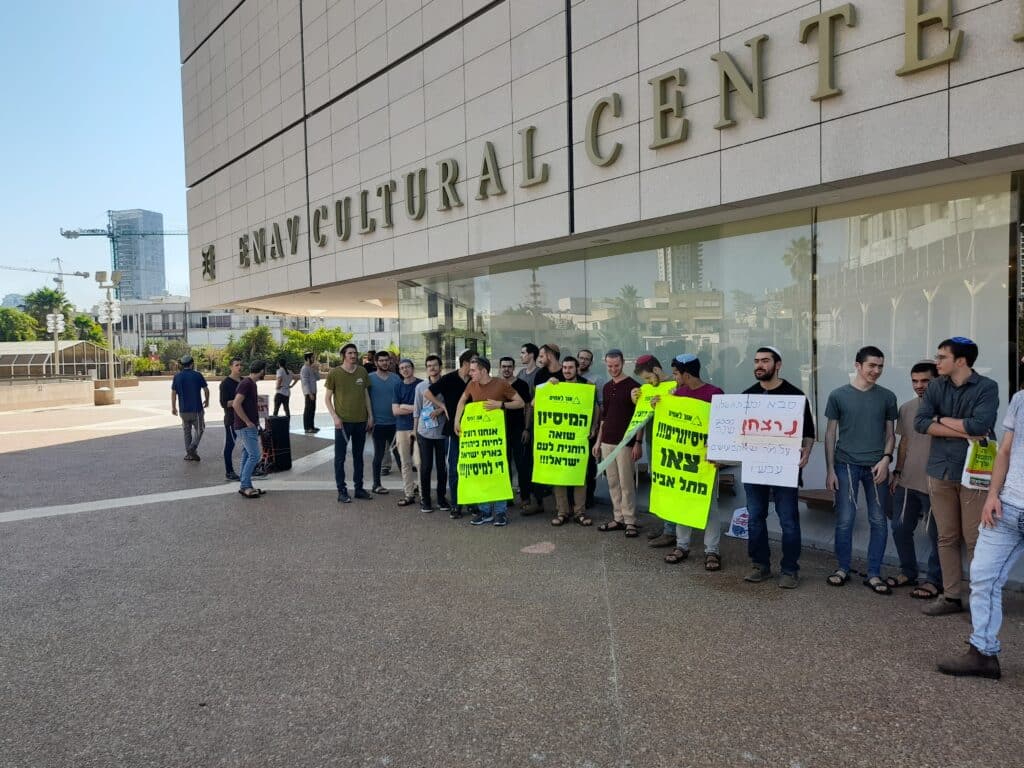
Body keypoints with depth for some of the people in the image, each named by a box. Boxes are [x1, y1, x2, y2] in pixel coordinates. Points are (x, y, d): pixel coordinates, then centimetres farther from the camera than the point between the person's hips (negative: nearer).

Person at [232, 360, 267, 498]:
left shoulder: (252, 383, 14)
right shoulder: (246, 383, -16)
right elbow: (236, 404, -24)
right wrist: (248, 422, -19)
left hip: (251, 427, 10)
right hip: (246, 427, -10)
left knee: (247, 455, 12)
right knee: (254, 455, -10)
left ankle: (246, 486, 17)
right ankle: (245, 486, -3)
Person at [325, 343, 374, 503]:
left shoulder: (362, 372, 5)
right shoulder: (334, 373, -5)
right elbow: (327, 398, -1)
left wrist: (370, 416, 8)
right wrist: (334, 417, -12)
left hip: (361, 421, 4)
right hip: (342, 421, -4)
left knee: (358, 456, 13)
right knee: (340, 457, 2)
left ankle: (359, 488, 23)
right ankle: (341, 490, 10)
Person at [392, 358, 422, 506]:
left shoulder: (421, 384, 0)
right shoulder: (398, 387, 10)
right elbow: (395, 410, 1)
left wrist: (405, 406, -7)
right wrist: (415, 408, -8)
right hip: (402, 428, 4)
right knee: (406, 463, 7)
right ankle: (409, 494, 15)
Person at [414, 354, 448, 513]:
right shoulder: (420, 386, 5)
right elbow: (417, 410, 9)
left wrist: (441, 410, -14)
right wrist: (415, 430, 9)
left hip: (442, 431, 0)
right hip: (424, 432, 0)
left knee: (442, 465, 5)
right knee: (426, 466, 3)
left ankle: (441, 498, 18)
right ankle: (425, 499, 13)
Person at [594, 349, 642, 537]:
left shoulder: (633, 386, -7)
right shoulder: (607, 387, 13)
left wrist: (637, 443, -13)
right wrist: (598, 441, 16)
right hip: (607, 442, 6)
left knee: (626, 483, -4)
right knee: (612, 483, 9)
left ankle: (630, 521, 4)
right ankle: (618, 518, 17)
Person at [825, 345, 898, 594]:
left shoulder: (887, 397, 7)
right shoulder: (838, 395, 2)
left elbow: (890, 433, 11)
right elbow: (830, 434, 4)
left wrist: (885, 459, -7)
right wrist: (830, 469, 0)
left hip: (876, 467, 2)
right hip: (846, 465, -2)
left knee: (878, 521, 4)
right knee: (845, 520, 2)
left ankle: (873, 574, 15)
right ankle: (842, 568, 18)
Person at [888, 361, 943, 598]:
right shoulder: (906, 408, 7)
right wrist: (897, 472, 12)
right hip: (907, 482, 6)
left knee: (935, 534, 5)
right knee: (900, 528, 13)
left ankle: (934, 580, 18)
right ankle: (908, 572, 30)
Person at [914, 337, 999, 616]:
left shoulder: (987, 387, -5)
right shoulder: (935, 387, 6)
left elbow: (979, 425, -19)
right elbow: (921, 423, -5)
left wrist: (941, 419, -6)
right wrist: (964, 432, -12)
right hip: (940, 471, 4)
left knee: (975, 539, 1)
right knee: (947, 538, 10)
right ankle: (951, 596, 20)